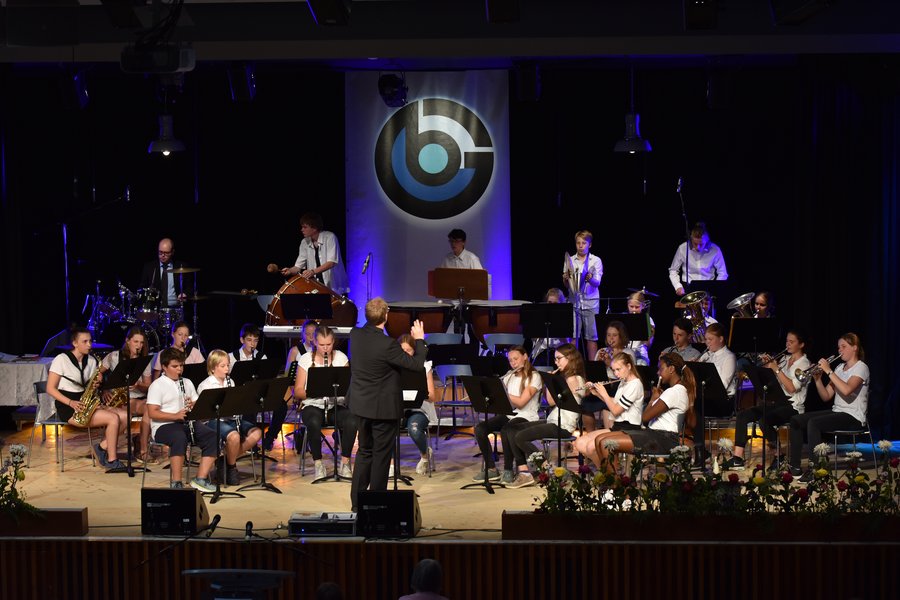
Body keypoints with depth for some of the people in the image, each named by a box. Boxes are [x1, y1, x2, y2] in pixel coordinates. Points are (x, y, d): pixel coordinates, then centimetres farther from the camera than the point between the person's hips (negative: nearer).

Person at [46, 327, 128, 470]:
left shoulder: (91, 361, 11)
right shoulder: (61, 360, -8)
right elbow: (50, 389, -10)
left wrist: (97, 384, -9)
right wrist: (71, 402, -22)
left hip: (87, 403, 7)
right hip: (67, 408, -7)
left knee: (124, 416, -14)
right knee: (113, 418, -24)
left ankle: (102, 447, -4)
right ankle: (112, 460, -13)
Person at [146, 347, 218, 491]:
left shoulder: (187, 383, 18)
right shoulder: (157, 386, -2)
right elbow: (153, 413, -11)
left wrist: (193, 405, -5)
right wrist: (175, 416, -23)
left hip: (188, 423, 6)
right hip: (164, 425, -6)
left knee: (212, 437, -19)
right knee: (180, 438, -39)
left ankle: (201, 479, -18)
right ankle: (176, 483, -33)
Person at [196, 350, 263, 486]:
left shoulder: (230, 382, 16)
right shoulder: (205, 385, -3)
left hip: (231, 418, 7)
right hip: (213, 420, -7)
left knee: (256, 432, -16)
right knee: (234, 436, -35)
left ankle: (228, 460, -4)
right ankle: (231, 468, -7)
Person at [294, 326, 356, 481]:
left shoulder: (341, 358, 5)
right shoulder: (306, 359, 1)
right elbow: (297, 392, -4)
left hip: (336, 406, 1)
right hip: (313, 406, -1)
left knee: (351, 422, -31)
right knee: (314, 423, -37)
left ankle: (345, 463, -14)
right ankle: (318, 464, -19)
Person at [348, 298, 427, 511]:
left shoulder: (355, 334, -5)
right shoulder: (387, 344, -25)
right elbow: (417, 364, -18)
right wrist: (419, 340, -5)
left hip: (361, 404, 7)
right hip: (384, 408, -7)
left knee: (364, 452, 20)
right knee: (381, 457, 5)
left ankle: (357, 502, 23)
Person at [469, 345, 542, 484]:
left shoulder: (534, 377, -4)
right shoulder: (509, 376, 18)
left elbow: (521, 402, -15)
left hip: (526, 417, -6)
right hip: (508, 414, 6)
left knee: (506, 430, -38)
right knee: (479, 428, -19)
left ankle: (508, 471, -25)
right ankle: (491, 469, -14)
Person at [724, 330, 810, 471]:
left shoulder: (804, 363, -3)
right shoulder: (785, 359, 18)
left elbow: (792, 388, -18)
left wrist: (776, 369, -17)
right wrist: (766, 365, 0)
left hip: (792, 405, -8)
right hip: (776, 402, 8)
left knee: (764, 420, -34)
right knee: (742, 415, -12)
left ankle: (778, 457, -13)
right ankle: (737, 458, -18)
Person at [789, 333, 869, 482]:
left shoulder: (861, 368, -7)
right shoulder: (839, 368, 16)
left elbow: (846, 390, -27)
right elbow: (826, 396, 12)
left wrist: (828, 371, -20)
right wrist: (818, 379, -4)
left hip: (853, 417, -8)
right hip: (836, 412, 8)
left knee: (813, 423, -30)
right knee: (796, 420, -4)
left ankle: (813, 468, -28)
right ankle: (795, 466, -3)